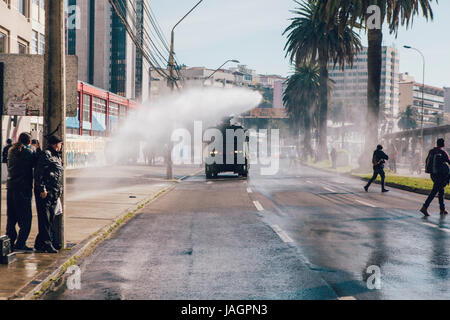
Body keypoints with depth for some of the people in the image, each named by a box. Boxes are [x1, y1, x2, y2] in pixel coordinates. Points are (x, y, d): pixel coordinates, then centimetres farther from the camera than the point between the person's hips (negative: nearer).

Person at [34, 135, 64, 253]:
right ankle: (46, 243, -8)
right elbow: (39, 173, -15)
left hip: (55, 193, 9)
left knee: (50, 218, 11)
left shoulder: (57, 157, 21)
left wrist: (59, 191, 21)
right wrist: (42, 189, -19)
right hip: (45, 192, -9)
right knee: (45, 218, -8)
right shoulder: (46, 154, -7)